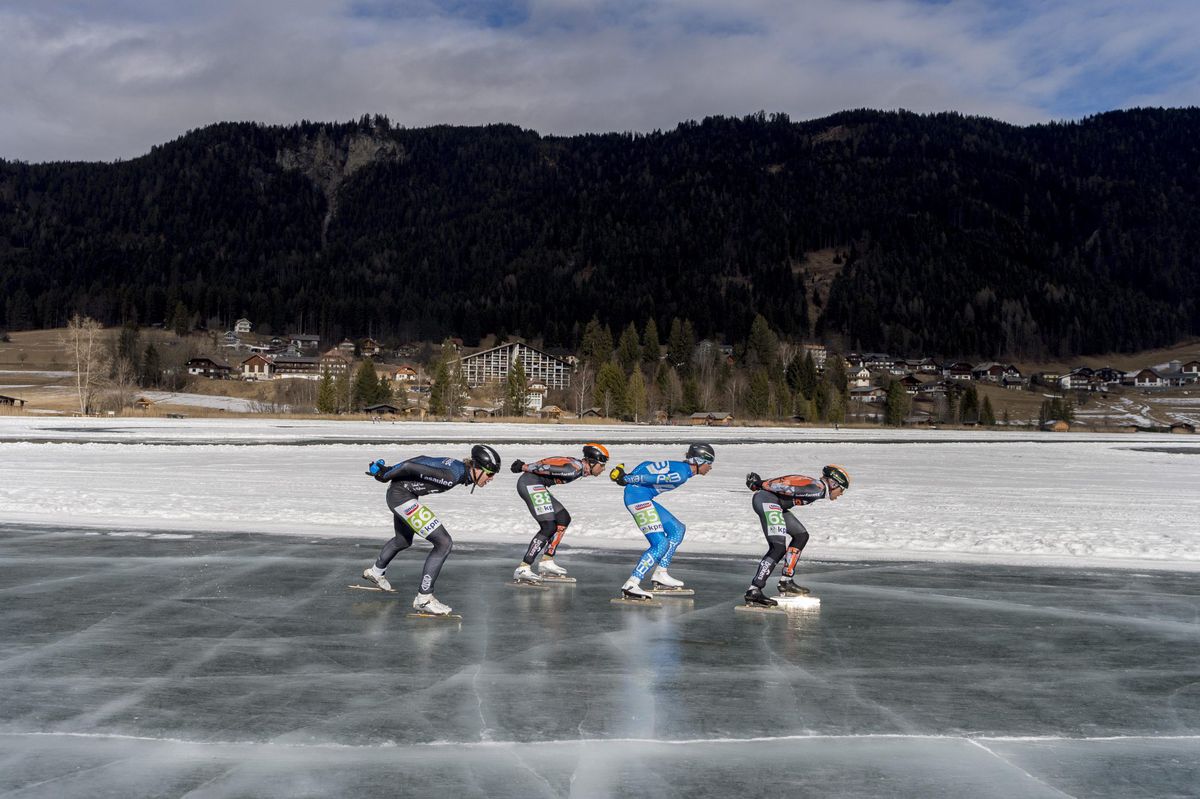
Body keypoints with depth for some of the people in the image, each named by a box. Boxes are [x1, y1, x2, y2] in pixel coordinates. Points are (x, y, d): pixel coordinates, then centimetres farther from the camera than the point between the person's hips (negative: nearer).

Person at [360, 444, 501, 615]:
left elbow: (422, 460, 8)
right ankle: (423, 599, -6)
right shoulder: (452, 476, -28)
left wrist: (389, 470, 12)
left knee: (404, 541, 33)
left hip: (404, 493, 10)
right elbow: (410, 467, -25)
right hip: (400, 495, -10)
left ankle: (375, 572, 58)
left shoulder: (460, 467, -1)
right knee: (443, 543, -15)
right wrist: (385, 477, -8)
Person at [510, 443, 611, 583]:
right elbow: (547, 468, -18)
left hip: (534, 486, 11)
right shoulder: (574, 469, -16)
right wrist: (524, 467, -10)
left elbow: (548, 465, 17)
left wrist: (525, 466, 16)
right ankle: (522, 569, -17)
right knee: (549, 527, -15)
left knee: (563, 518, 13)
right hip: (530, 483, -11)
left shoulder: (577, 466, 15)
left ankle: (546, 562, 16)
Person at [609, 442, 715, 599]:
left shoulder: (680, 467, 16)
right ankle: (630, 585, -20)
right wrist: (627, 479, -9)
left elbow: (647, 466, 17)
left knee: (677, 529, 17)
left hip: (644, 498, 11)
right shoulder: (681, 473, -14)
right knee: (660, 543, -15)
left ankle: (660, 575, 20)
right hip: (638, 496, -11)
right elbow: (650, 478, -17)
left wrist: (628, 477, 11)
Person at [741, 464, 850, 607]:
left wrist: (760, 483, 11)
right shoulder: (817, 489, -9)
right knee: (779, 547, -18)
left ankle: (786, 582, 18)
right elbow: (790, 489, -15)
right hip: (767, 500, -11)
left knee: (801, 535, 17)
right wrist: (761, 484, -13)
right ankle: (753, 591, -21)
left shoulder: (814, 486, 21)